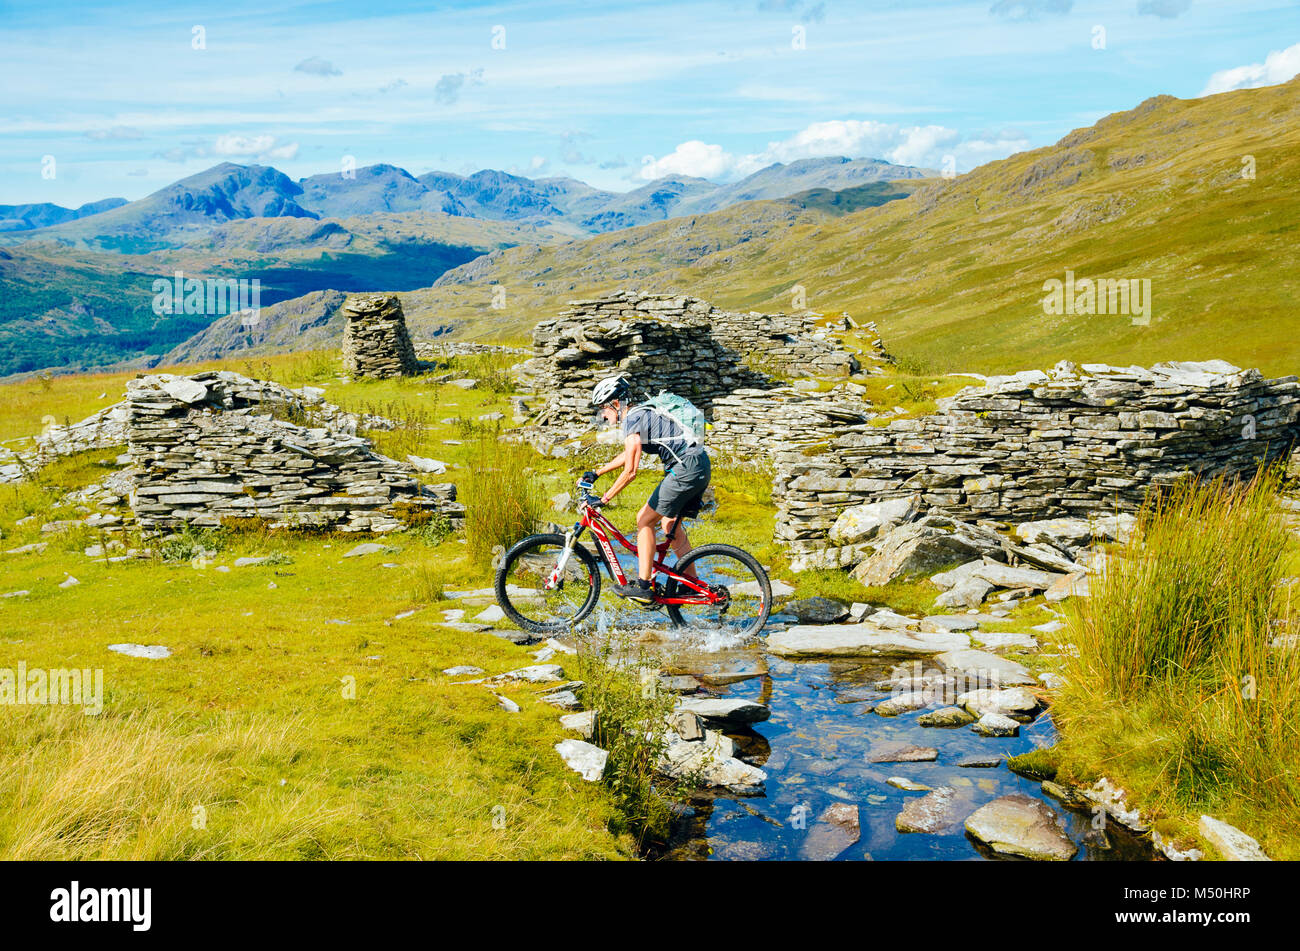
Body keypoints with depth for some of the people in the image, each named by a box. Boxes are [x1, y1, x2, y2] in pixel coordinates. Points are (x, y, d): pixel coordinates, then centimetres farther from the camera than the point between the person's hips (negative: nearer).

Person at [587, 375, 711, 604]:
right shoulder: (640, 414, 20)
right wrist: (596, 473, 36)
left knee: (645, 520, -3)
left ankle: (643, 586, -3)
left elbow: (630, 471, -17)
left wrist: (603, 499, -10)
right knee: (670, 524, 18)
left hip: (686, 468, -10)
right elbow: (628, 455, 34)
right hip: (699, 466, 10)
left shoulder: (632, 419, -11)